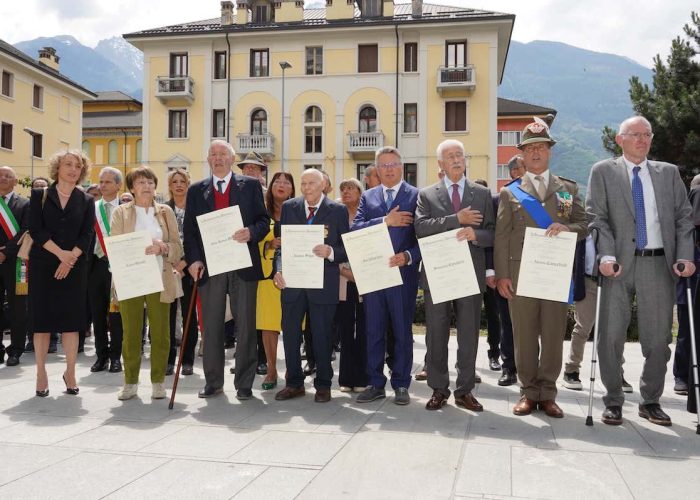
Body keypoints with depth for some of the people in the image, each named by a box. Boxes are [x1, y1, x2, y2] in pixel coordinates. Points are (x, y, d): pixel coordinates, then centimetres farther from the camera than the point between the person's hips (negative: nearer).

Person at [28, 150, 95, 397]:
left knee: (71, 319, 1)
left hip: (74, 267, 1)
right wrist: (61, 253, -16)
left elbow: (87, 235, 0)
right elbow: (36, 230, -5)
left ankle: (70, 372, 8)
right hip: (43, 265, -1)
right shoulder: (40, 196, 5)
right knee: (42, 318, 2)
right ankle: (41, 374, 10)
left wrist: (70, 258, -14)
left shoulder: (86, 201, 9)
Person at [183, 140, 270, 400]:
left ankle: (244, 383, 11)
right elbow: (189, 229, 8)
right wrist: (193, 259, -6)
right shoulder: (196, 190, 12)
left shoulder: (250, 185, 8)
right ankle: (213, 381, 19)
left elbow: (264, 220, 4)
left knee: (245, 326, 2)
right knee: (211, 327, 7)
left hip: (243, 265, -1)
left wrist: (251, 232, -18)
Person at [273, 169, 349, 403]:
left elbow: (347, 247, 0)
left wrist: (331, 252, -21)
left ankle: (323, 385, 21)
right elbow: (281, 242, 7)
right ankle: (294, 383, 23)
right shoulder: (289, 207, 8)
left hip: (323, 283, -3)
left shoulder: (338, 210, 0)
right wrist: (279, 270, -7)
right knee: (290, 334, 8)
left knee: (322, 336, 6)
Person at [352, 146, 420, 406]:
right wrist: (385, 221, -14)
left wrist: (409, 256, -19)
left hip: (404, 273, -3)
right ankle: (375, 383, 20)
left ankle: (401, 385, 17)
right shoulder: (368, 197, 11)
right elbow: (355, 228, -3)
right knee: (374, 332, 9)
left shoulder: (416, 196, 1)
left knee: (403, 332, 6)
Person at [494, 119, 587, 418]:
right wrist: (501, 275, -5)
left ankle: (547, 394, 14)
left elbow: (584, 225, 11)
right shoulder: (509, 193, 10)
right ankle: (528, 393, 14)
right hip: (520, 273, -1)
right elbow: (501, 236, 3)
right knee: (524, 337, 2)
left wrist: (565, 228, -12)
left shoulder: (568, 189, 15)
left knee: (554, 336, 3)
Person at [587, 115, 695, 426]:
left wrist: (685, 257, -5)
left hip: (659, 265, 2)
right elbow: (597, 217, -2)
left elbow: (683, 218, 9)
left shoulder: (669, 173, 14)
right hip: (619, 265, -2)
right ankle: (613, 402, 16)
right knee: (611, 337, 1)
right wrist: (607, 256, -15)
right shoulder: (603, 172, 7)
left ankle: (651, 401, 22)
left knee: (658, 338, 6)